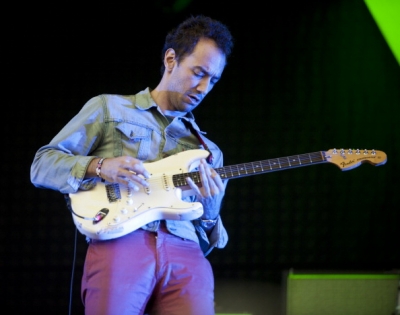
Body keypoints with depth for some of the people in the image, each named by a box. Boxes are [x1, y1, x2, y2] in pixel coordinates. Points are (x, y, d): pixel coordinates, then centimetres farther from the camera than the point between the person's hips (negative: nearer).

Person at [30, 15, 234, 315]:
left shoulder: (209, 152, 26)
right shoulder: (109, 108, 16)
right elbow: (41, 166, 9)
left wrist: (210, 209, 1)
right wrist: (99, 167, -9)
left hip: (186, 255, 3)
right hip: (119, 243, -3)